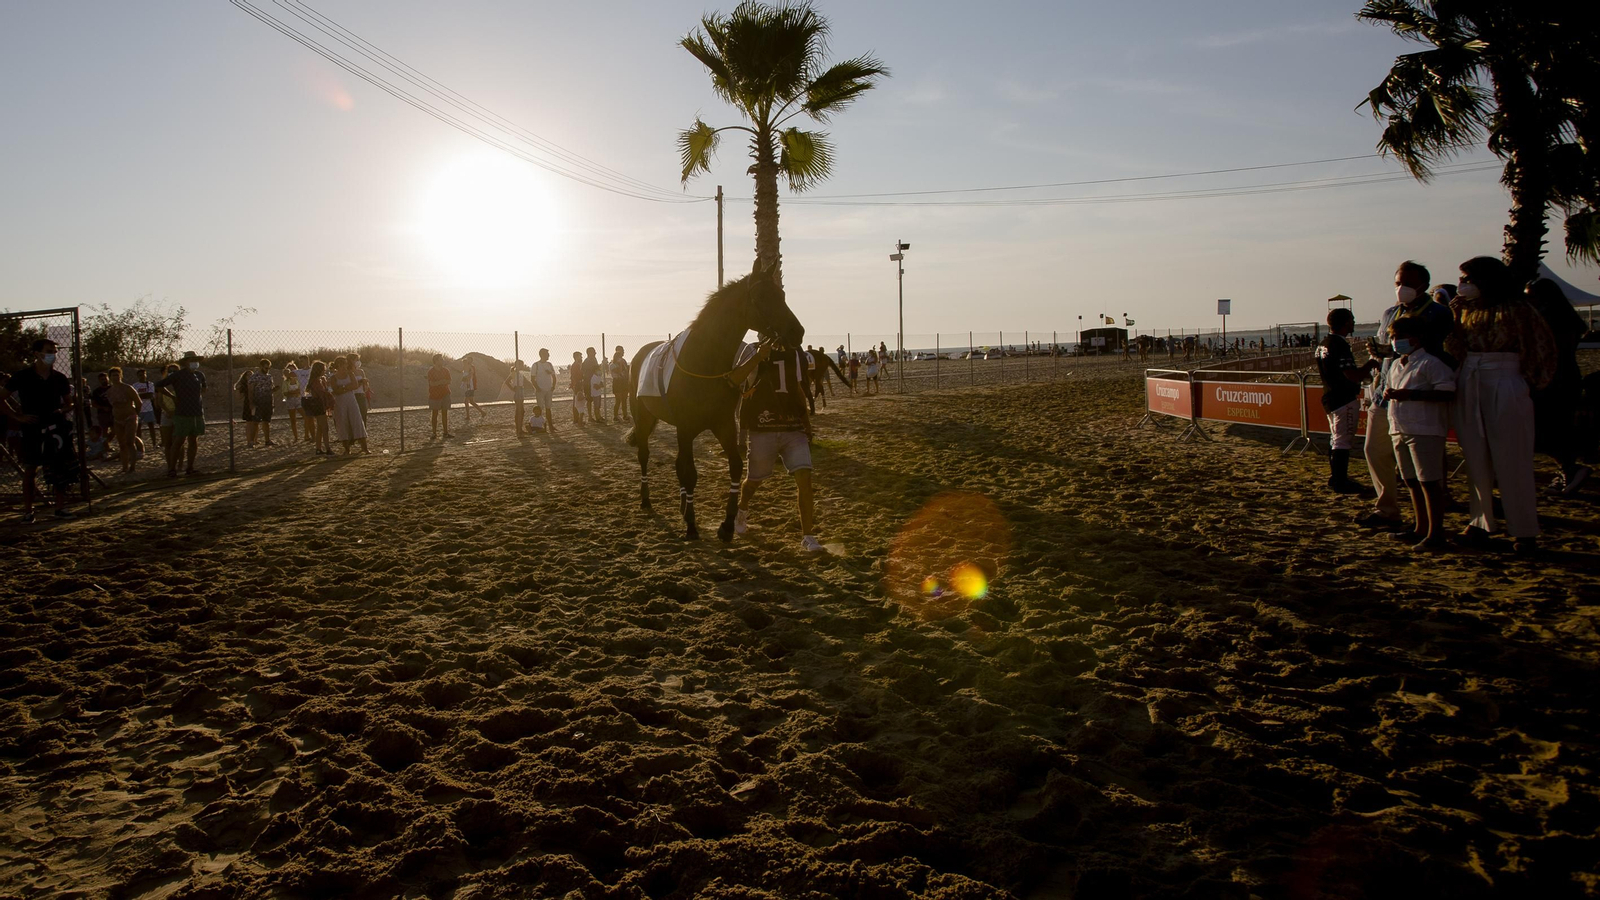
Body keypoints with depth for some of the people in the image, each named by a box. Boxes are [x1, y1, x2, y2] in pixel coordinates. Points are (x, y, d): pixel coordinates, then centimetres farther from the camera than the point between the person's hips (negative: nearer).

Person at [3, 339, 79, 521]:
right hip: (31, 429, -3)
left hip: (55, 427, 3)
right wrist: (17, 417, -8)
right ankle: (27, 511, 10)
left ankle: (60, 507, 12)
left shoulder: (59, 378, 5)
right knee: (30, 470, 3)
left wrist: (62, 410, -4)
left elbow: (68, 402, 17)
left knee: (59, 468, 3)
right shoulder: (22, 377, -5)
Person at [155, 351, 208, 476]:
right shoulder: (177, 376, -5)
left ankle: (189, 467, 12)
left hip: (197, 413, 5)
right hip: (182, 414, -5)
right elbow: (158, 385, -4)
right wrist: (172, 396, -4)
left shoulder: (200, 375, 10)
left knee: (193, 441, 6)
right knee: (179, 441, -5)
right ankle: (172, 468, 0)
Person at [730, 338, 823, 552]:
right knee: (754, 480, 14)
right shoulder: (756, 353, -7)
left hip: (794, 429, 3)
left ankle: (807, 537, -7)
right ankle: (742, 512, 47)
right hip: (763, 430, -3)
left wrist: (807, 427, 16)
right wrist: (758, 357, -33)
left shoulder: (798, 355, 8)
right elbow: (733, 380, -25)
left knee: (804, 478, -12)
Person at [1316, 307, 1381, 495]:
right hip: (1345, 400, -10)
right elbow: (1354, 376, -26)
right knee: (1343, 442, -4)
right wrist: (1371, 364, -8)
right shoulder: (1340, 345, -20)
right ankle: (1340, 482, -1)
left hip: (1330, 398, 10)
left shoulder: (1323, 344, 9)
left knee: (1336, 439, 18)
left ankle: (1335, 477, 27)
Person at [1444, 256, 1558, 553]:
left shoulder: (1515, 309, -9)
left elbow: (1542, 347, -5)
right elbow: (1455, 348, 8)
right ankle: (1481, 521, 17)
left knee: (1511, 460, -1)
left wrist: (1528, 382, -3)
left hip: (1505, 388, -6)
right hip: (1469, 387, 6)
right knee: (1476, 459, 8)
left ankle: (1524, 530, 7)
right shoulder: (1466, 309, 9)